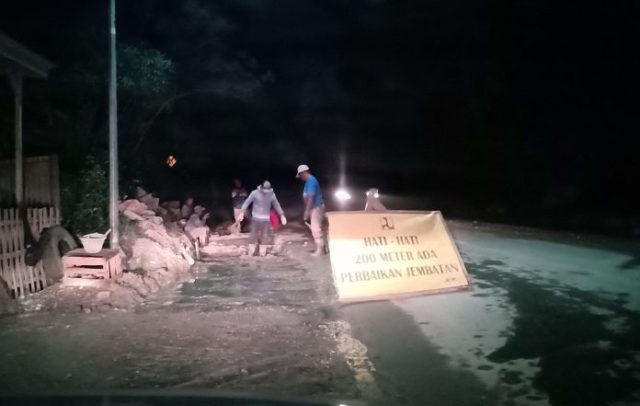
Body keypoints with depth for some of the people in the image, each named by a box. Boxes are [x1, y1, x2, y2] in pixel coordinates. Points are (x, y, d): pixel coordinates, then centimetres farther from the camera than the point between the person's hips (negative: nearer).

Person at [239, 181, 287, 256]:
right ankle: (250, 254, 6)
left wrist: (282, 215, 7)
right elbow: (247, 202, -7)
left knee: (264, 236, 4)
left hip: (266, 219, 2)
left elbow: (276, 205, 8)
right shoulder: (255, 193, -12)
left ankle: (262, 254, 12)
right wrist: (242, 213, -17)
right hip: (256, 219, -2)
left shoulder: (272, 194, -3)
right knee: (254, 235, -1)